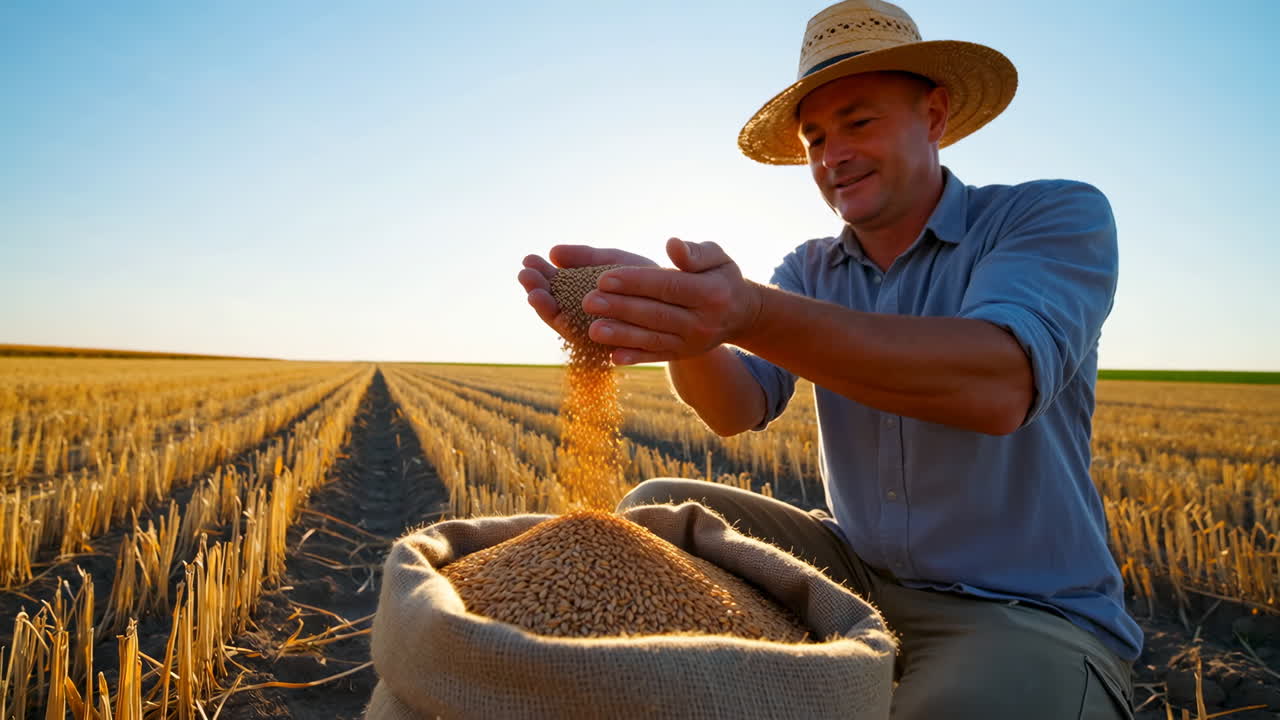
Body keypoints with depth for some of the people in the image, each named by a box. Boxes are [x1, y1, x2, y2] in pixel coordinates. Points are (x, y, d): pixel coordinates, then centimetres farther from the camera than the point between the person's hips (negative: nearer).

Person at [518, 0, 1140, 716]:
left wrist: (752, 313, -44)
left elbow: (1001, 386, -31)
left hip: (1033, 613, -3)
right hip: (857, 570, 4)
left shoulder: (1058, 215, -10)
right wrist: (683, 323, -35)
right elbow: (741, 408, -12)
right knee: (657, 509, -9)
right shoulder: (811, 269, 4)